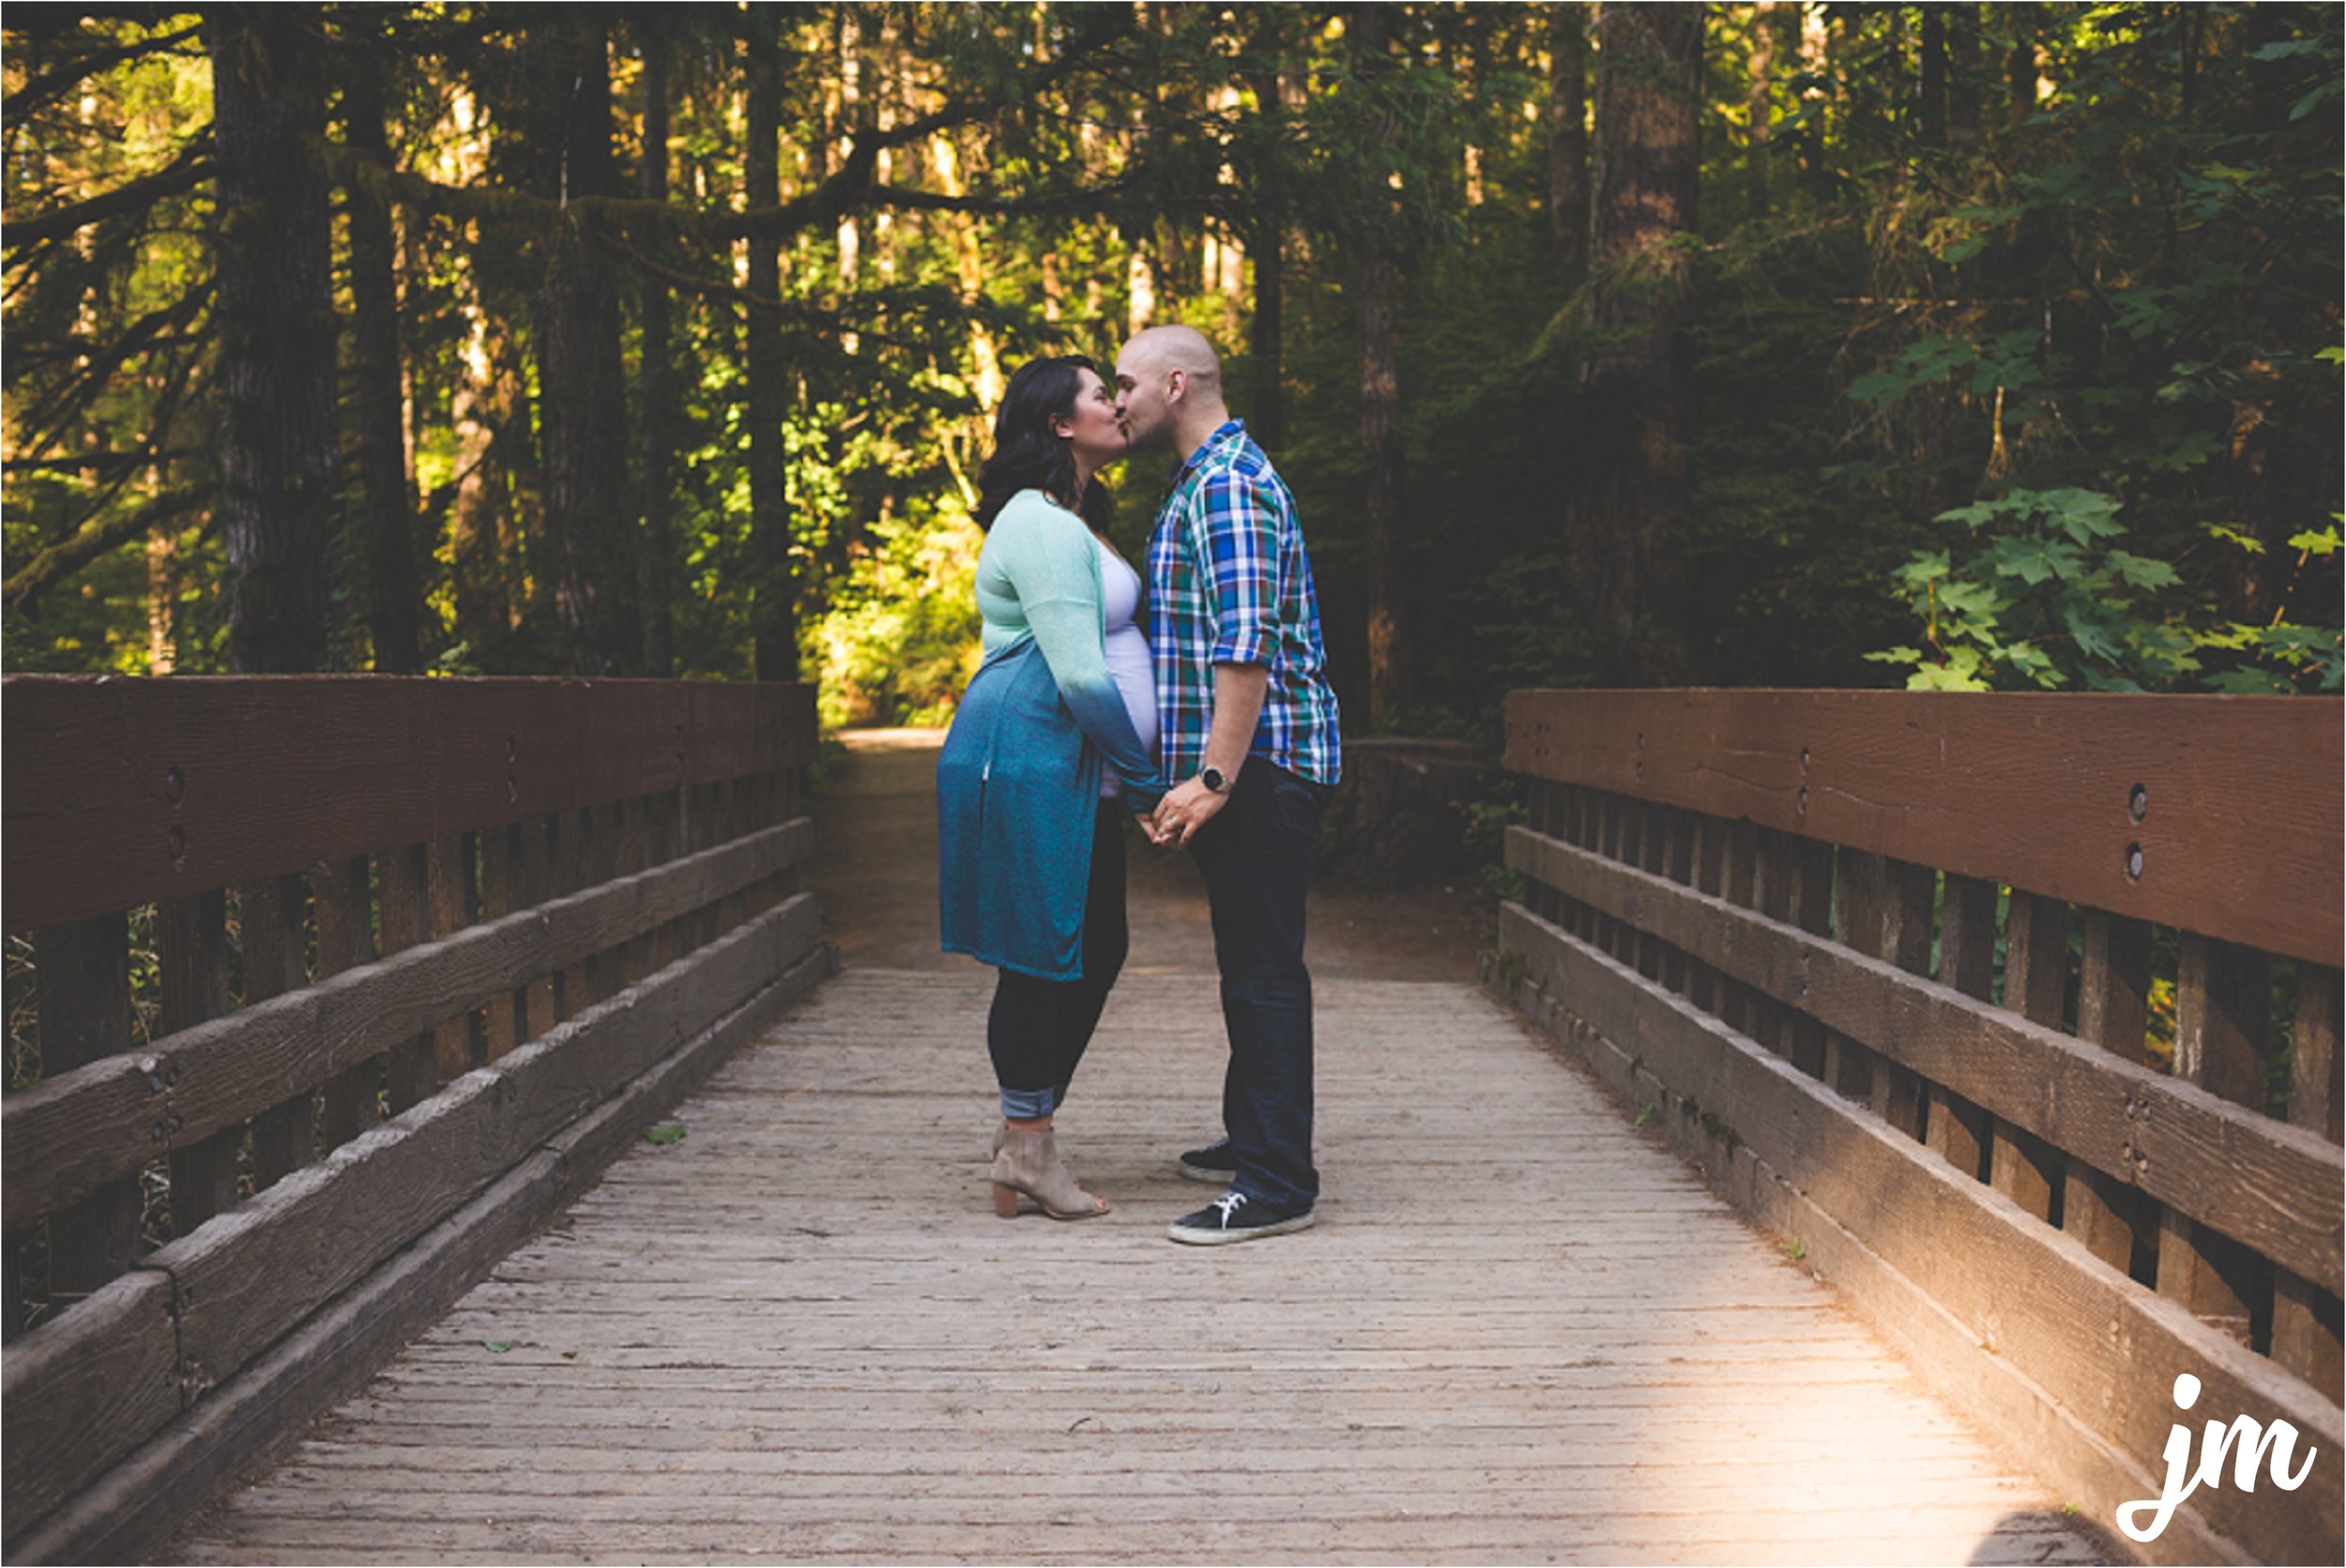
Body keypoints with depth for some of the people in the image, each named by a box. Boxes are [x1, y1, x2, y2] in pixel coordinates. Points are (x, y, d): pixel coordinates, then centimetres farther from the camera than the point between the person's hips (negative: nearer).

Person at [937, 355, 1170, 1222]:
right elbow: (1080, 675, -20)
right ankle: (1027, 1149, 6)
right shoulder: (1042, 526, -14)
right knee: (1041, 956, -4)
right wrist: (1146, 784, -13)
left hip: (1071, 768, 10)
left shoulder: (1067, 523, 21)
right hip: (1031, 760, -10)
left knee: (1095, 949, 11)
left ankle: (1024, 1134, 20)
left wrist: (1134, 777, 18)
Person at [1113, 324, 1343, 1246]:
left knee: (1264, 969, -8)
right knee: (1251, 963, 18)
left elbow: (1247, 647, -23)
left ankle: (1278, 1183, -4)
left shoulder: (1226, 483, -14)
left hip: (1258, 764, -11)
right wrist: (1208, 771, 24)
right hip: (1254, 766, 11)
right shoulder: (1209, 477, 20)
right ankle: (1252, 1139, 30)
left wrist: (1215, 776, -25)